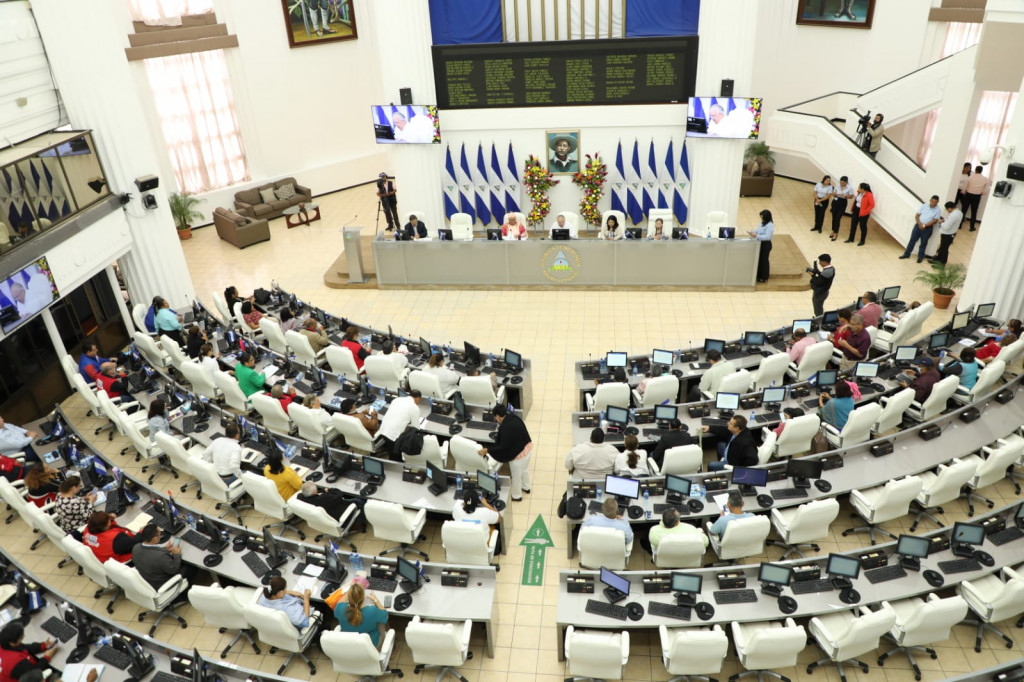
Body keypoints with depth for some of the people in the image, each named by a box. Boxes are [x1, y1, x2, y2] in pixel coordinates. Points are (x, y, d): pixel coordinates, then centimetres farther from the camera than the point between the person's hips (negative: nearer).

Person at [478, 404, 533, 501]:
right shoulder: (514, 417, -6)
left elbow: (503, 448, -26)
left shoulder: (505, 428, -31)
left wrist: (487, 450, -20)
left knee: (516, 476, 19)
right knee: (525, 469, 33)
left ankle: (517, 495, 41)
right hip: (528, 447, 8)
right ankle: (526, 487, 56)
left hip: (519, 454, -8)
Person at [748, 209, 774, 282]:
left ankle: (764, 278, 13)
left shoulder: (770, 225, -20)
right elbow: (758, 231, 17)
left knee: (764, 260, 1)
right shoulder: (762, 224, 8)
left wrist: (756, 236, -34)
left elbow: (767, 237, -27)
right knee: (760, 260, 15)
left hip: (766, 244, -9)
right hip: (761, 243, 9)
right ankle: (760, 276, 27)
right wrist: (752, 232, -5)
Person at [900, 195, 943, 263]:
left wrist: (924, 225, -18)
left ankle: (920, 257, 21)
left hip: (928, 228, -2)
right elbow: (917, 216, 0)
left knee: (923, 243, 8)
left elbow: (934, 221, -11)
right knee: (912, 240, 6)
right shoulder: (924, 206, -1)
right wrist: (920, 224, -15)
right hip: (918, 225, 2)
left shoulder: (938, 210, -8)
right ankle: (907, 254, 18)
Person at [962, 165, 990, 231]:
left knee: (964, 210, 9)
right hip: (977, 197, 1)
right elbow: (986, 191, -4)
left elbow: (964, 188, -5)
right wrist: (980, 193, 14)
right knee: (974, 212, 11)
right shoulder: (985, 179, -3)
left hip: (968, 195, -1)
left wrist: (964, 194, 13)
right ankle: (972, 227, 13)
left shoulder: (970, 177, -8)